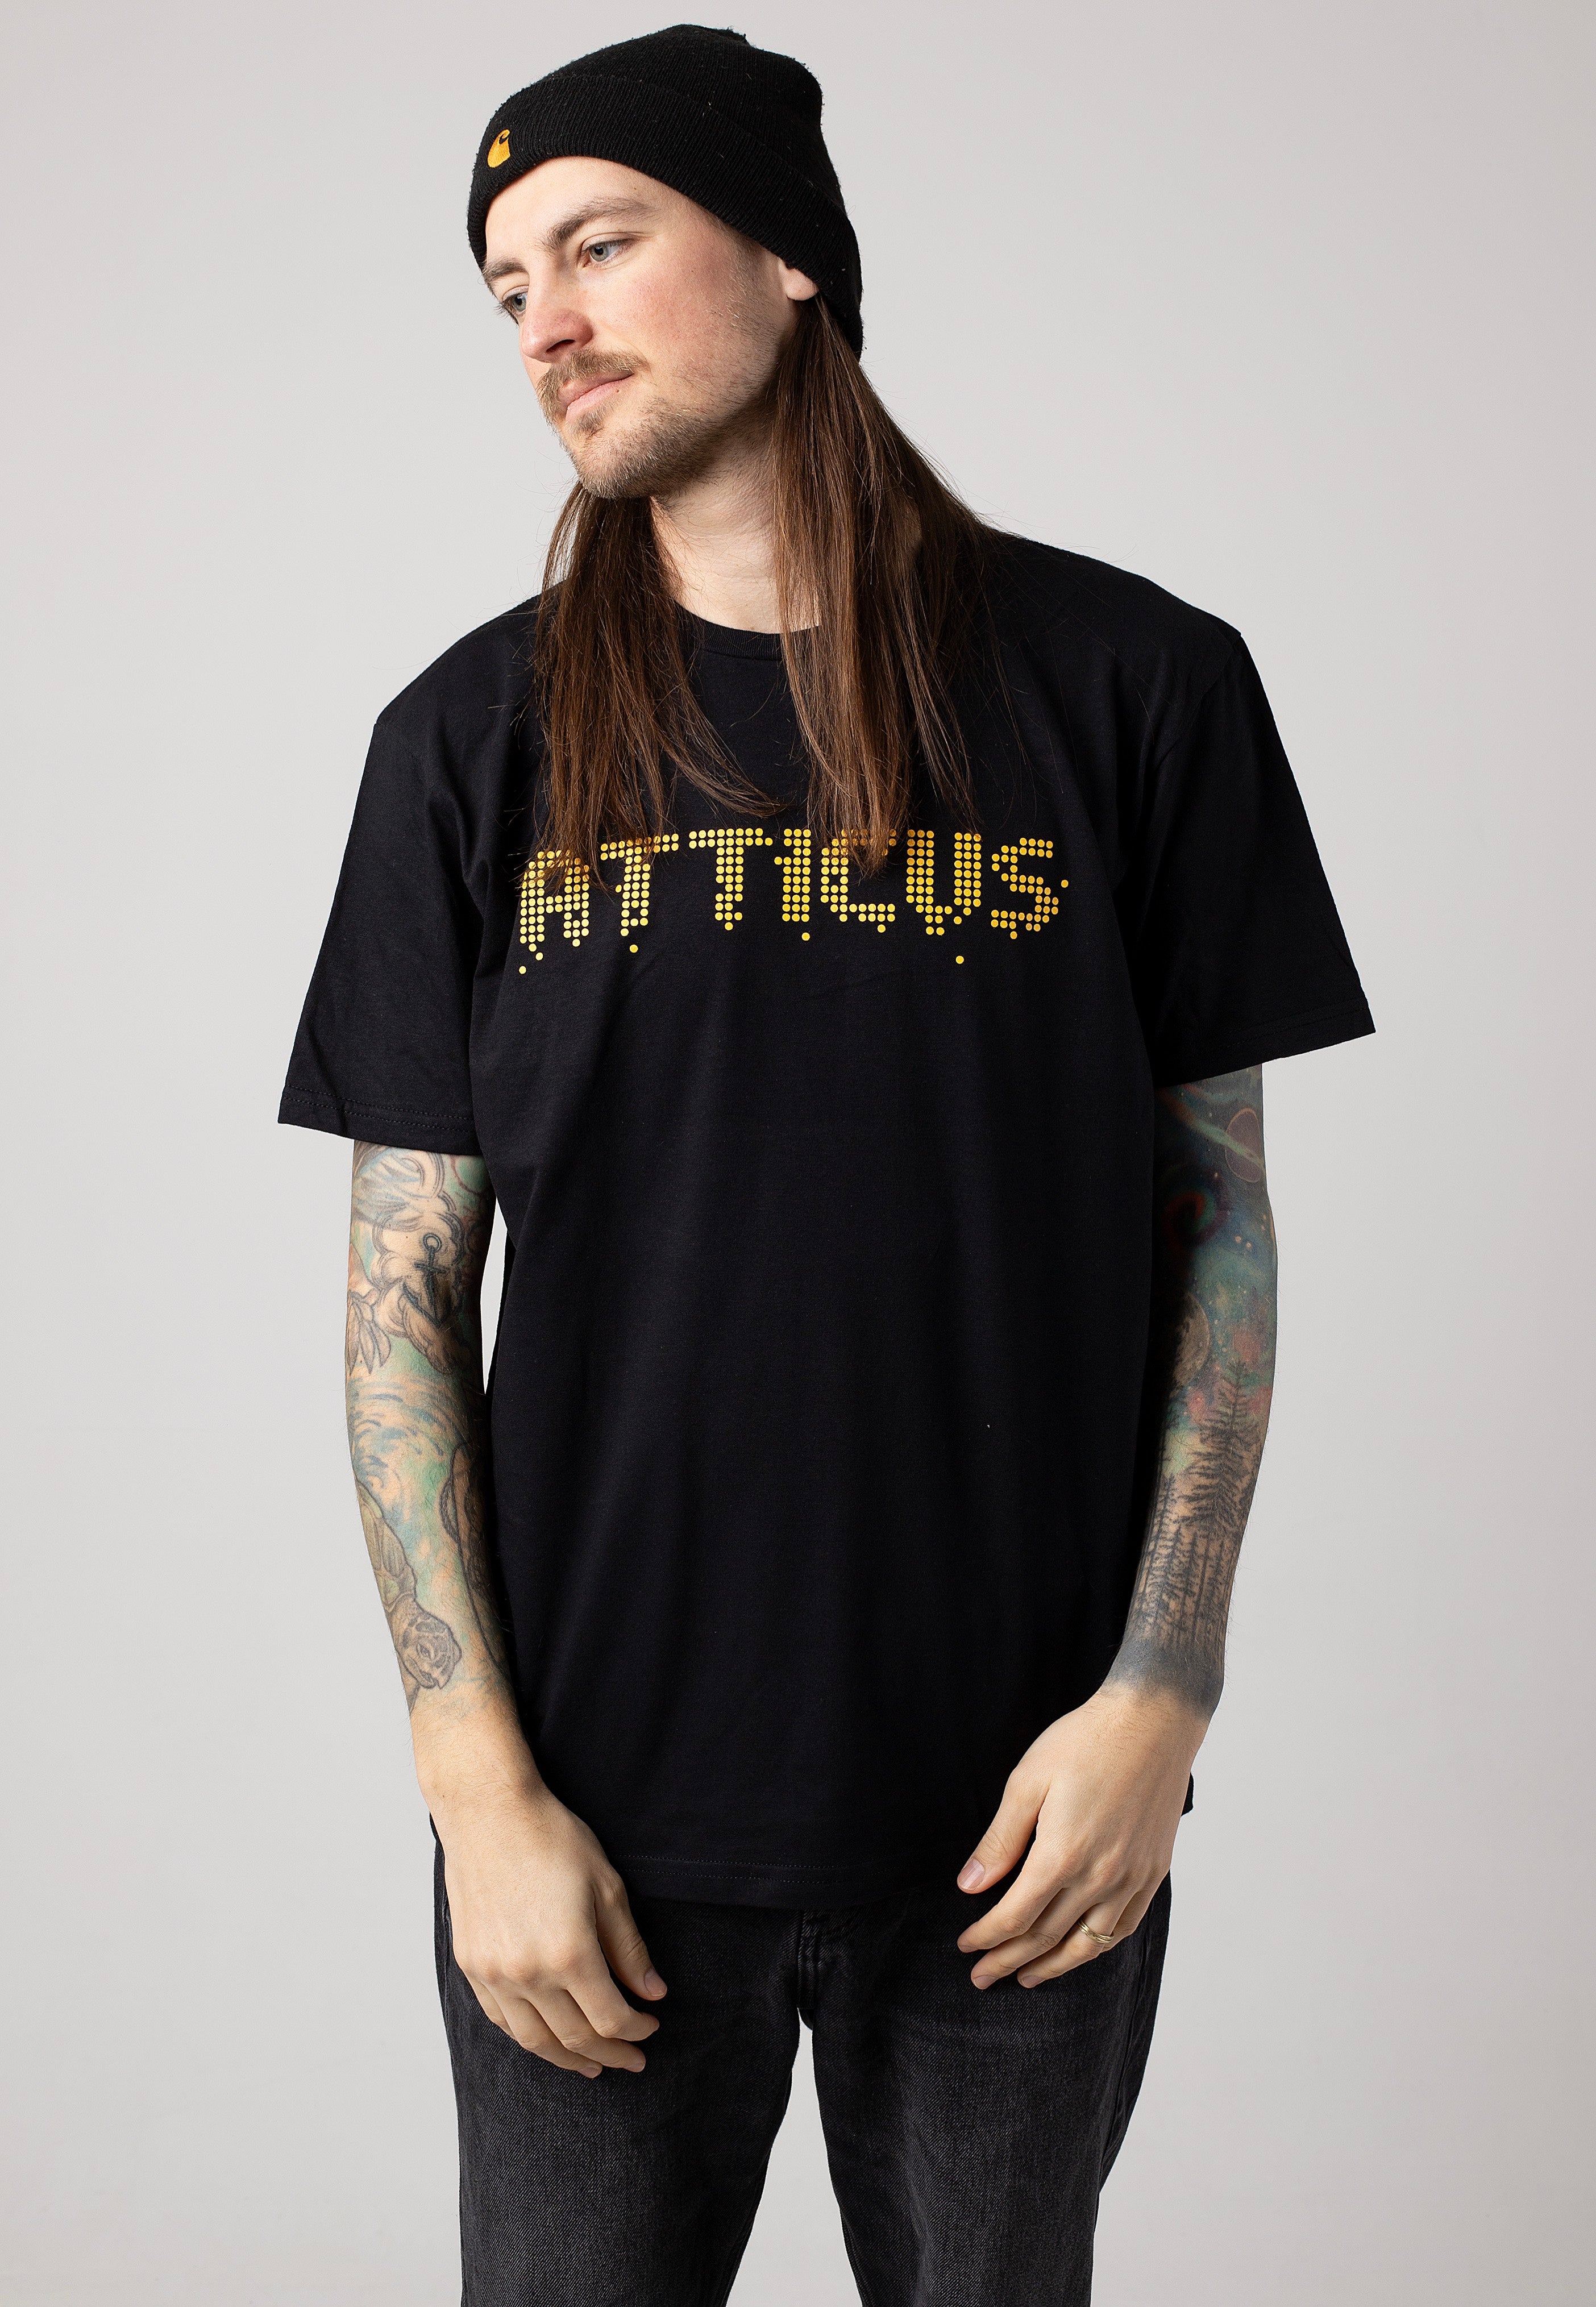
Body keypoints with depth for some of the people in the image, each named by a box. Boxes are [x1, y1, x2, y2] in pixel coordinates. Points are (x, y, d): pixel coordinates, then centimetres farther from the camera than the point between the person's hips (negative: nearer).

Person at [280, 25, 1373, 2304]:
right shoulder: (478, 739, 1)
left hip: (1022, 1812, 0)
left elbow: (1218, 1203, 2)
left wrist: (1162, 1687, -6)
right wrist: (478, 1780, -6)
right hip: (604, 1803, 1)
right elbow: (407, 1284, 1)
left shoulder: (1130, 682, -1)